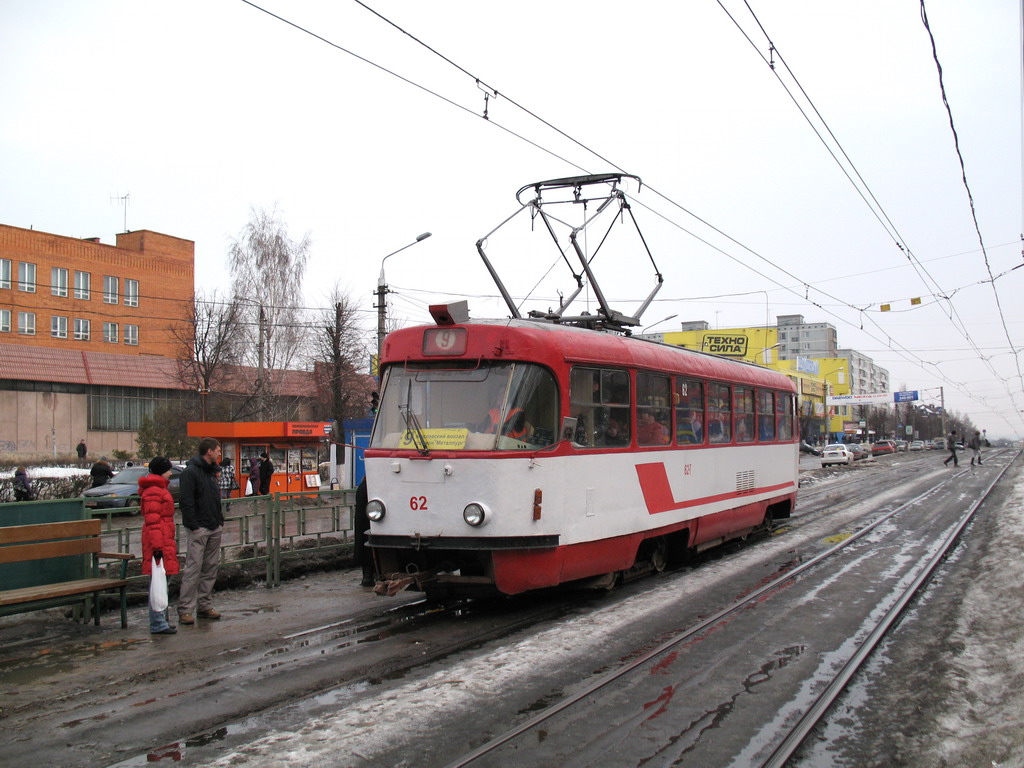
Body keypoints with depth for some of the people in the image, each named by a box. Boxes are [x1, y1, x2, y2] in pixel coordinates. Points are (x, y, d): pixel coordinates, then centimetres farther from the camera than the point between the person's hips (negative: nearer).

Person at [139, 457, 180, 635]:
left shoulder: (160, 488, 20)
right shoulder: (153, 491, -14)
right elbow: (153, 520, -20)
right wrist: (157, 546, -24)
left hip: (165, 542, 11)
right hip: (159, 542, -11)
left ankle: (161, 620, 22)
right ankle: (158, 624, -5)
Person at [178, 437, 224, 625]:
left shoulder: (211, 471, 17)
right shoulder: (191, 472, -10)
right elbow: (186, 501, -16)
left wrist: (220, 520, 14)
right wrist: (193, 525, -19)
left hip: (215, 529, 9)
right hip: (199, 528, -9)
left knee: (210, 568, 10)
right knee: (193, 568, -8)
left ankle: (205, 606, 17)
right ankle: (185, 609, -5)